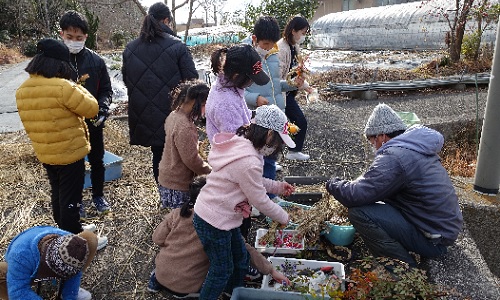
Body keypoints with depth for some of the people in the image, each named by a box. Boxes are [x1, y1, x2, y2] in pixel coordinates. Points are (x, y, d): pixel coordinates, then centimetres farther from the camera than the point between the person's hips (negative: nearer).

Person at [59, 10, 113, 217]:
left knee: (97, 161, 14)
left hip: (93, 122, 1)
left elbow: (106, 89, 3)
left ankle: (98, 196, 35)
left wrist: (103, 107, -15)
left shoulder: (96, 61, -4)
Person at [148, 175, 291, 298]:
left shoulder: (177, 214, -10)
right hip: (186, 286, -4)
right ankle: (184, 293, 4)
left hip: (161, 273, 5)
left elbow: (158, 239, -3)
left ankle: (158, 280, 19)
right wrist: (271, 270, -12)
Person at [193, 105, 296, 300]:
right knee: (222, 270, 13)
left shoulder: (240, 144, 0)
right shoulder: (248, 162, -31)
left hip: (223, 217, 10)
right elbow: (260, 200, -20)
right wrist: (283, 217, -3)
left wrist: (277, 187, 8)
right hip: (214, 222, -10)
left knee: (240, 260, 25)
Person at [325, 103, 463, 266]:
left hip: (433, 240, -10)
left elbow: (356, 196, -24)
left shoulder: (393, 158, -23)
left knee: (359, 213, -19)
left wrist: (333, 184, -5)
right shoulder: (417, 146, 8)